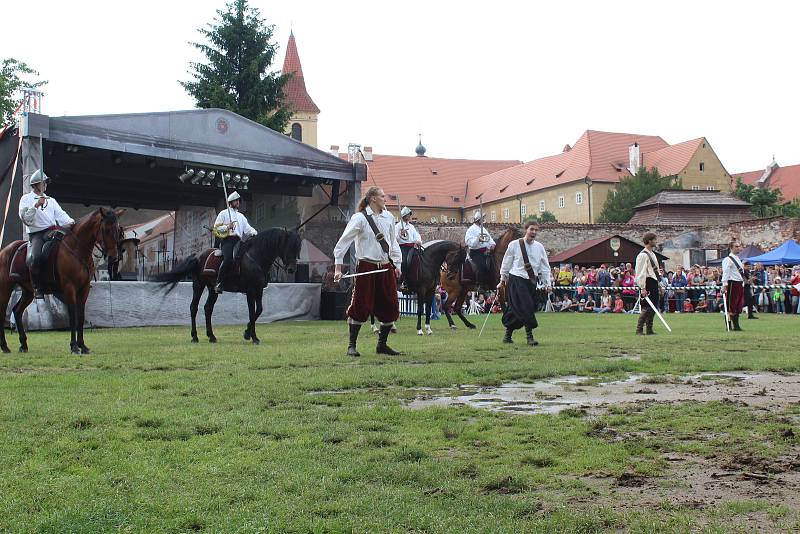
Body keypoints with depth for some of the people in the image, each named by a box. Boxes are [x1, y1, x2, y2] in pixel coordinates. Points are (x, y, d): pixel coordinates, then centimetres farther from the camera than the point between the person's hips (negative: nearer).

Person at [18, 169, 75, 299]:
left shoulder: (51, 200, 24)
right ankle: (38, 288, -15)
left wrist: (70, 222, -11)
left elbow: (61, 215, 9)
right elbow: (25, 219, -3)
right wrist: (36, 205, -11)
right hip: (36, 234, -5)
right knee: (34, 258, -31)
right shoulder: (26, 199, 10)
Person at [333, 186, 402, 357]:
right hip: (366, 267, -6)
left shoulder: (388, 217, 9)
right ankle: (352, 346, 11)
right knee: (361, 306, -2)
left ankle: (382, 344, 19)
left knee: (391, 307, 5)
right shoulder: (359, 218, -8)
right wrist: (338, 267, -11)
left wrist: (397, 264, 19)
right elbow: (343, 242, -8)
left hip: (386, 268, 6)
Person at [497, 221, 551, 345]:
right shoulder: (514, 245, -3)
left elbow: (545, 266, 10)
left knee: (515, 309, 7)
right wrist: (503, 279, 12)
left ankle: (508, 334, 21)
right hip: (516, 280, -4)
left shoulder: (539, 247, 7)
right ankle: (529, 336, -8)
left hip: (531, 281, 4)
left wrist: (547, 284, 4)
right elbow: (506, 263, 7)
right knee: (525, 307, -14)